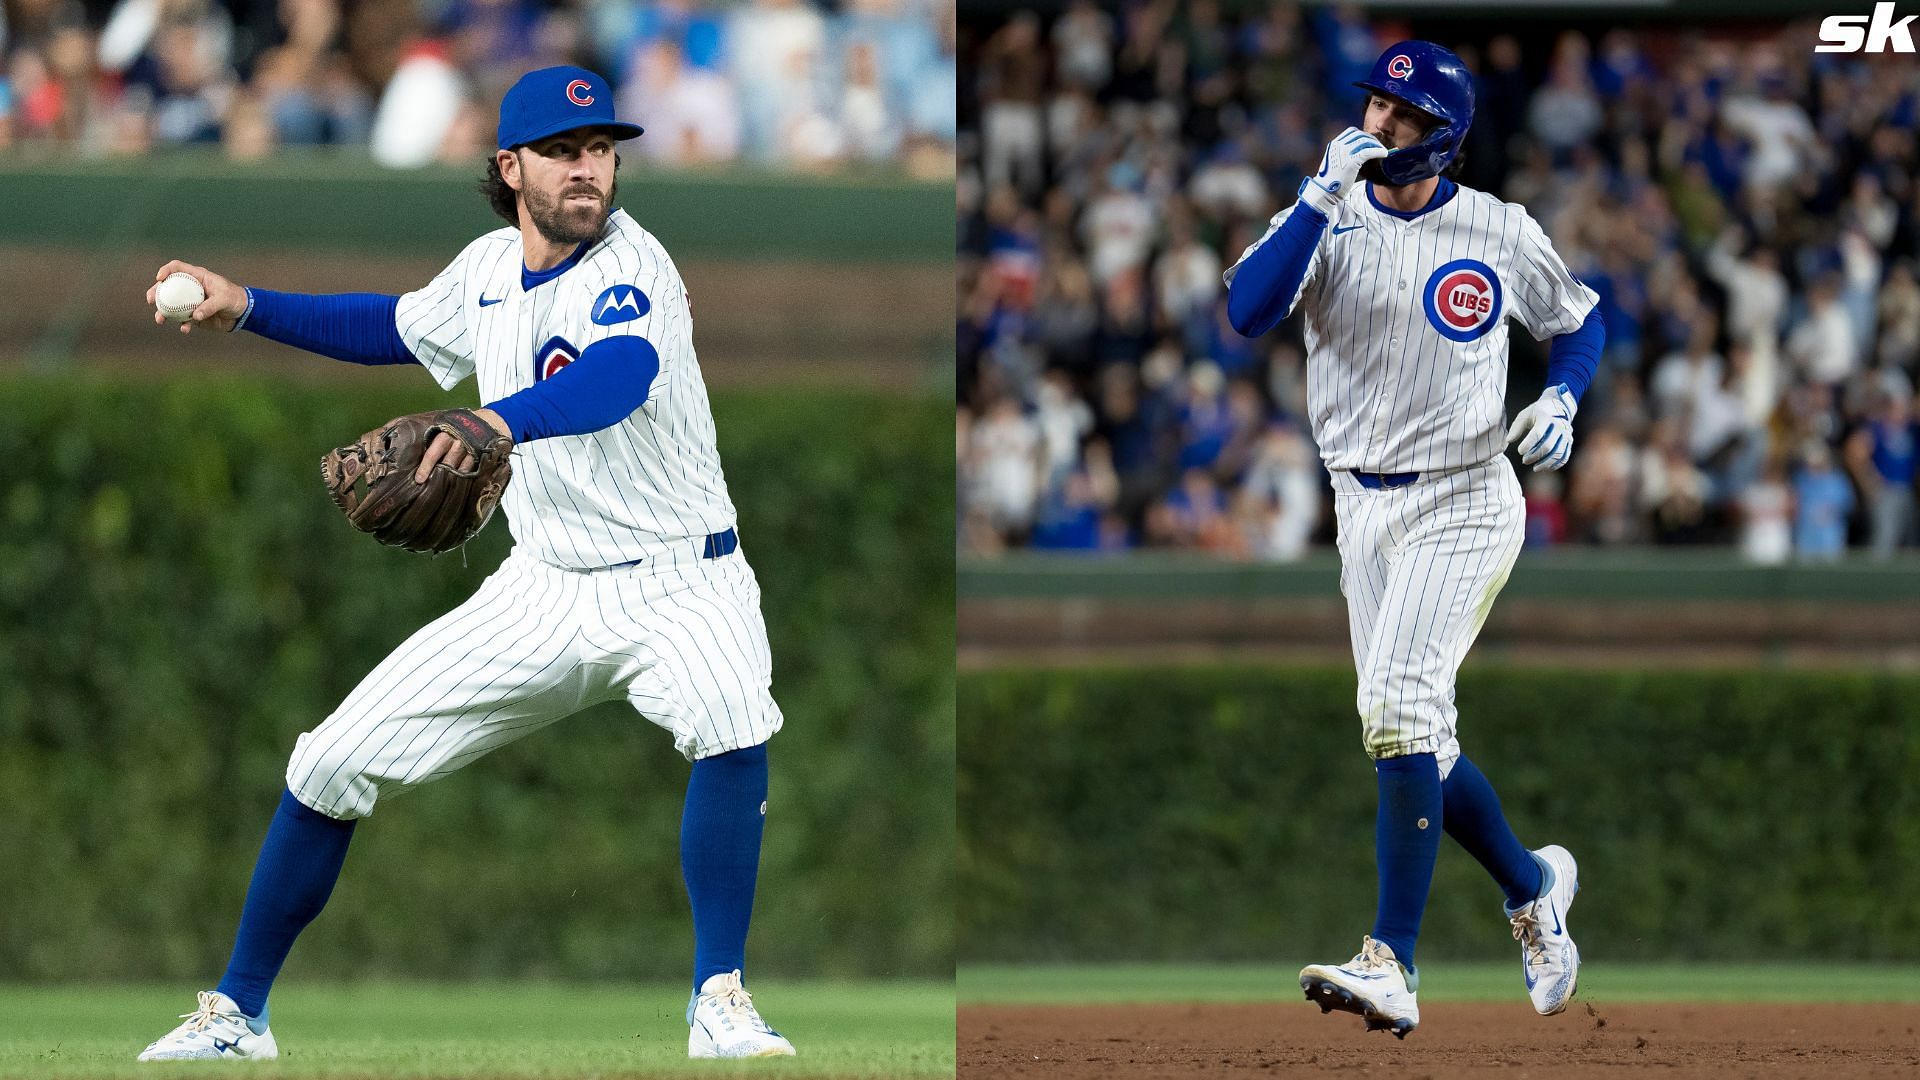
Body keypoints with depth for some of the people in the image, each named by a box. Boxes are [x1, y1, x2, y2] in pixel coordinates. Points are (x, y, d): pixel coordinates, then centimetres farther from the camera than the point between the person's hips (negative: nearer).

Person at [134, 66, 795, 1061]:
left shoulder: (629, 266, -19)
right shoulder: (488, 270, 3)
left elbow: (621, 375, -42)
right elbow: (397, 326, 26)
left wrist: (498, 422, -60)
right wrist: (248, 308, 14)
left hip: (675, 585, -6)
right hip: (543, 594, 6)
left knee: (730, 722, -38)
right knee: (336, 761, 0)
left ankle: (719, 1003, -22)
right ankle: (236, 1016, 16)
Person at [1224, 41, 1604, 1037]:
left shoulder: (1501, 234, -4)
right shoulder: (1326, 220, -1)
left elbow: (1581, 322, 13)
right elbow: (1249, 310, -19)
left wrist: (1561, 400, -7)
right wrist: (1325, 197, -25)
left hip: (1464, 505, -5)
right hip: (1363, 510, 5)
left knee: (1400, 708, -20)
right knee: (1410, 736, 9)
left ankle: (1392, 964, -24)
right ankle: (1532, 886, 35)